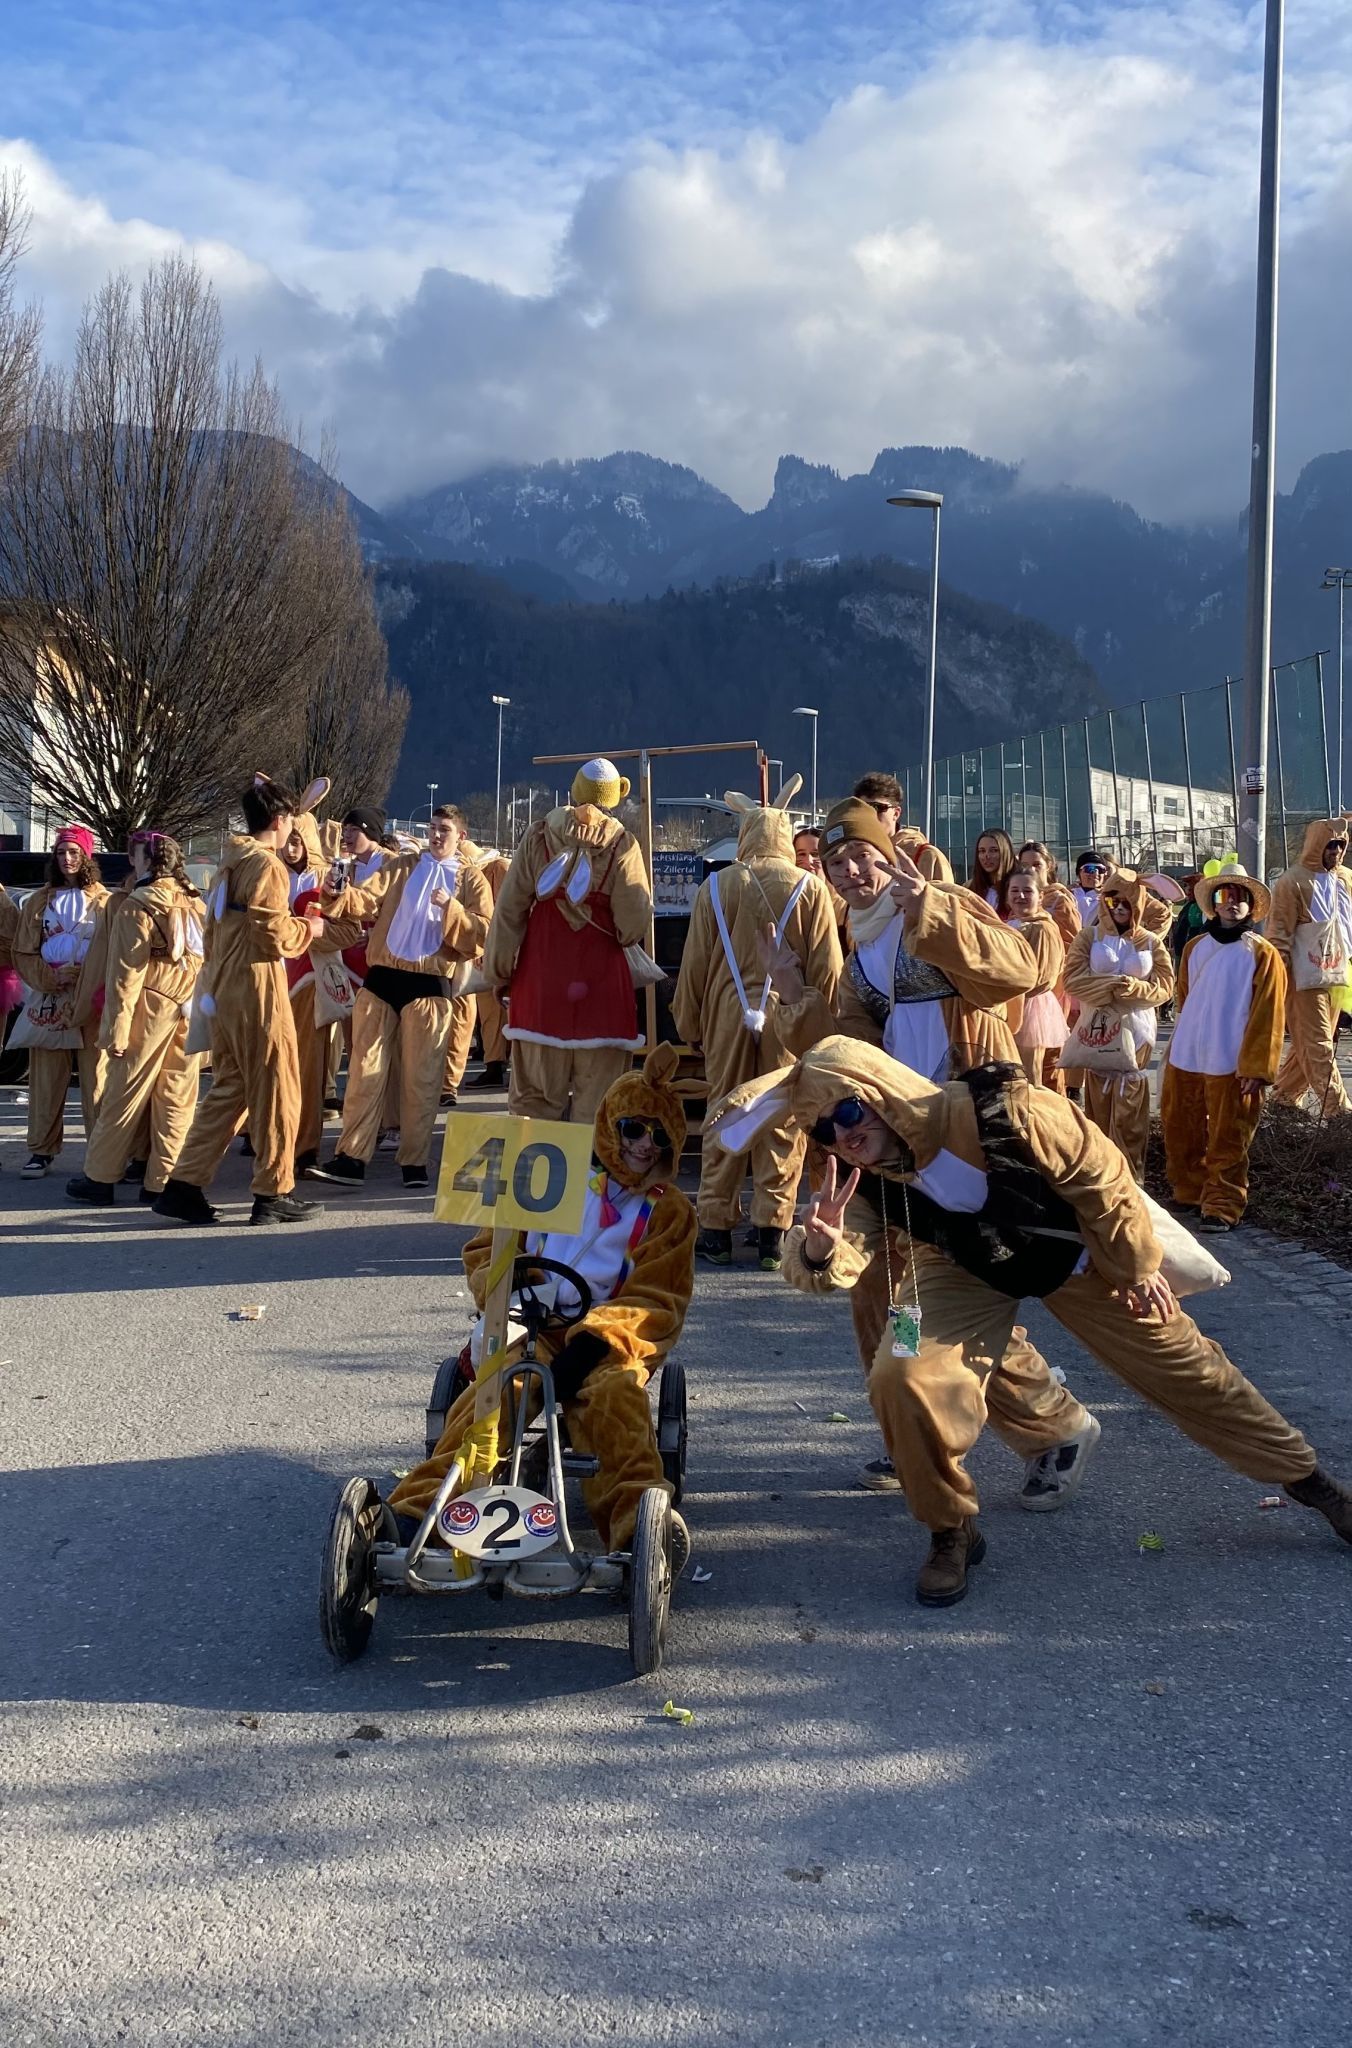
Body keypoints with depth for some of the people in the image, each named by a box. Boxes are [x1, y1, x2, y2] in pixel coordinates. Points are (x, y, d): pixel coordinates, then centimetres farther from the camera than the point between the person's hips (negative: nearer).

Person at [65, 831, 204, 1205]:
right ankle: (161, 1181, 8)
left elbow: (126, 973, -10)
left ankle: (99, 1178, 10)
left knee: (125, 1094, 3)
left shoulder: (135, 907, -7)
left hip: (150, 1007, -4)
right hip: (190, 1010, 4)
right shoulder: (198, 904, 6)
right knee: (177, 1097, 5)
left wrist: (116, 1029, -10)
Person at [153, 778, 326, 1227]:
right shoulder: (267, 865, -12)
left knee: (228, 1089, 13)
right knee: (275, 1090, 1)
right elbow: (274, 935, -17)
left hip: (222, 988, 9)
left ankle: (183, 1186, 10)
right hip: (257, 988, -9)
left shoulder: (230, 863, 15)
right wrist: (308, 929, 1)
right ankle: (273, 1193, 7)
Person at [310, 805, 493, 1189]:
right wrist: (337, 896, -23)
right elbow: (368, 899, -3)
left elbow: (483, 933, -5)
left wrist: (450, 909, -19)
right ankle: (351, 1158, 3)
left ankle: (415, 1162, 11)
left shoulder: (471, 879, 6)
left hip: (430, 985, -2)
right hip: (382, 978, 2)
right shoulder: (399, 865, 12)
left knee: (421, 1077, 3)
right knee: (365, 1071, 1)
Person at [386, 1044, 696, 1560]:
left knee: (613, 1393, -36)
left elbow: (657, 1304, 2)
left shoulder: (669, 1212, 13)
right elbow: (486, 1249, 19)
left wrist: (596, 1339, -17)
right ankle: (426, 1506, -40)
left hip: (610, 1339, -1)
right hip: (535, 1327, 1)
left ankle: (637, 1517, -45)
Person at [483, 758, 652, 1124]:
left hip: (539, 981, 2)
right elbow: (634, 927, -9)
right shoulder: (621, 845, -6)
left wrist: (498, 971, 10)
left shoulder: (538, 836, 1)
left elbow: (508, 912, 1)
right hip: (601, 990, -2)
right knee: (596, 1105, 2)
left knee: (534, 1098, 8)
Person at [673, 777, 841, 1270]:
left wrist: (689, 1021, 14)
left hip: (726, 1013, 1)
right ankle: (772, 1232, 5)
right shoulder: (810, 888, -2)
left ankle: (716, 1229, 13)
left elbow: (695, 962, 4)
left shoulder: (716, 887, 0)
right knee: (782, 1123, 5)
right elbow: (826, 966, -1)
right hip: (788, 1017, -1)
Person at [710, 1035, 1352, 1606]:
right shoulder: (861, 1180, -24)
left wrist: (1138, 1266, -12)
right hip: (965, 1272, 2)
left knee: (1182, 1365, 6)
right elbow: (833, 1266, -33)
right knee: (901, 1377, -22)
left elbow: (1099, 1173, -23)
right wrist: (818, 1248, -58)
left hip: (1072, 1252, -2)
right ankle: (952, 1532, 1)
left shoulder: (1001, 1113, -37)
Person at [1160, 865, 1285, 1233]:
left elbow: (1268, 1016, -7)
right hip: (1184, 1057, 5)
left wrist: (1257, 1067, -13)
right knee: (1180, 1132, 12)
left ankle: (1221, 1208, 11)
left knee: (1227, 1141, 1)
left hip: (1231, 1063, -5)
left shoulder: (1262, 953, -3)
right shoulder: (1194, 948, 11)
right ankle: (1189, 1194, 28)